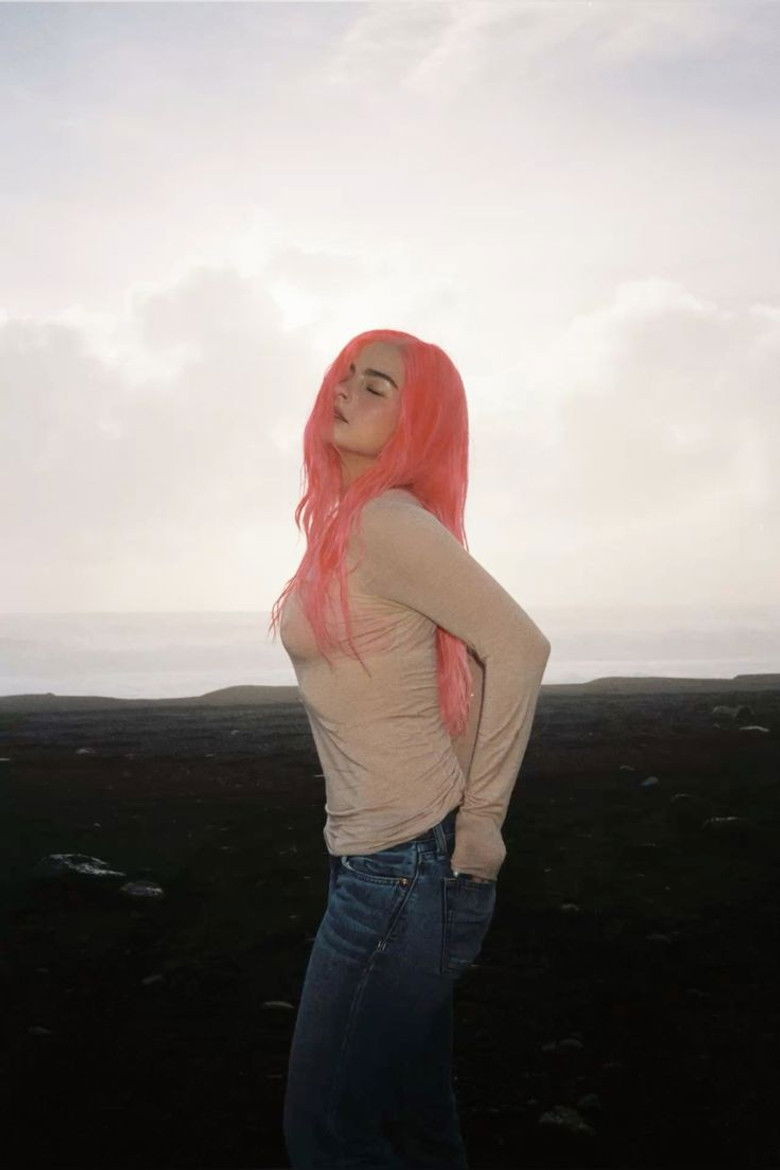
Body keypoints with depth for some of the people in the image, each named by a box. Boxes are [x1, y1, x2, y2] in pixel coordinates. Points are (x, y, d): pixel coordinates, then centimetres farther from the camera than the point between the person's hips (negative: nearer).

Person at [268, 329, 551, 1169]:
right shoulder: (344, 527, 11)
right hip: (380, 859, 9)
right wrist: (464, 807, 14)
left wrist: (479, 822, -16)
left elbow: (520, 647, -23)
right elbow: (466, 655, 18)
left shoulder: (387, 522, -16)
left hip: (403, 868, -9)